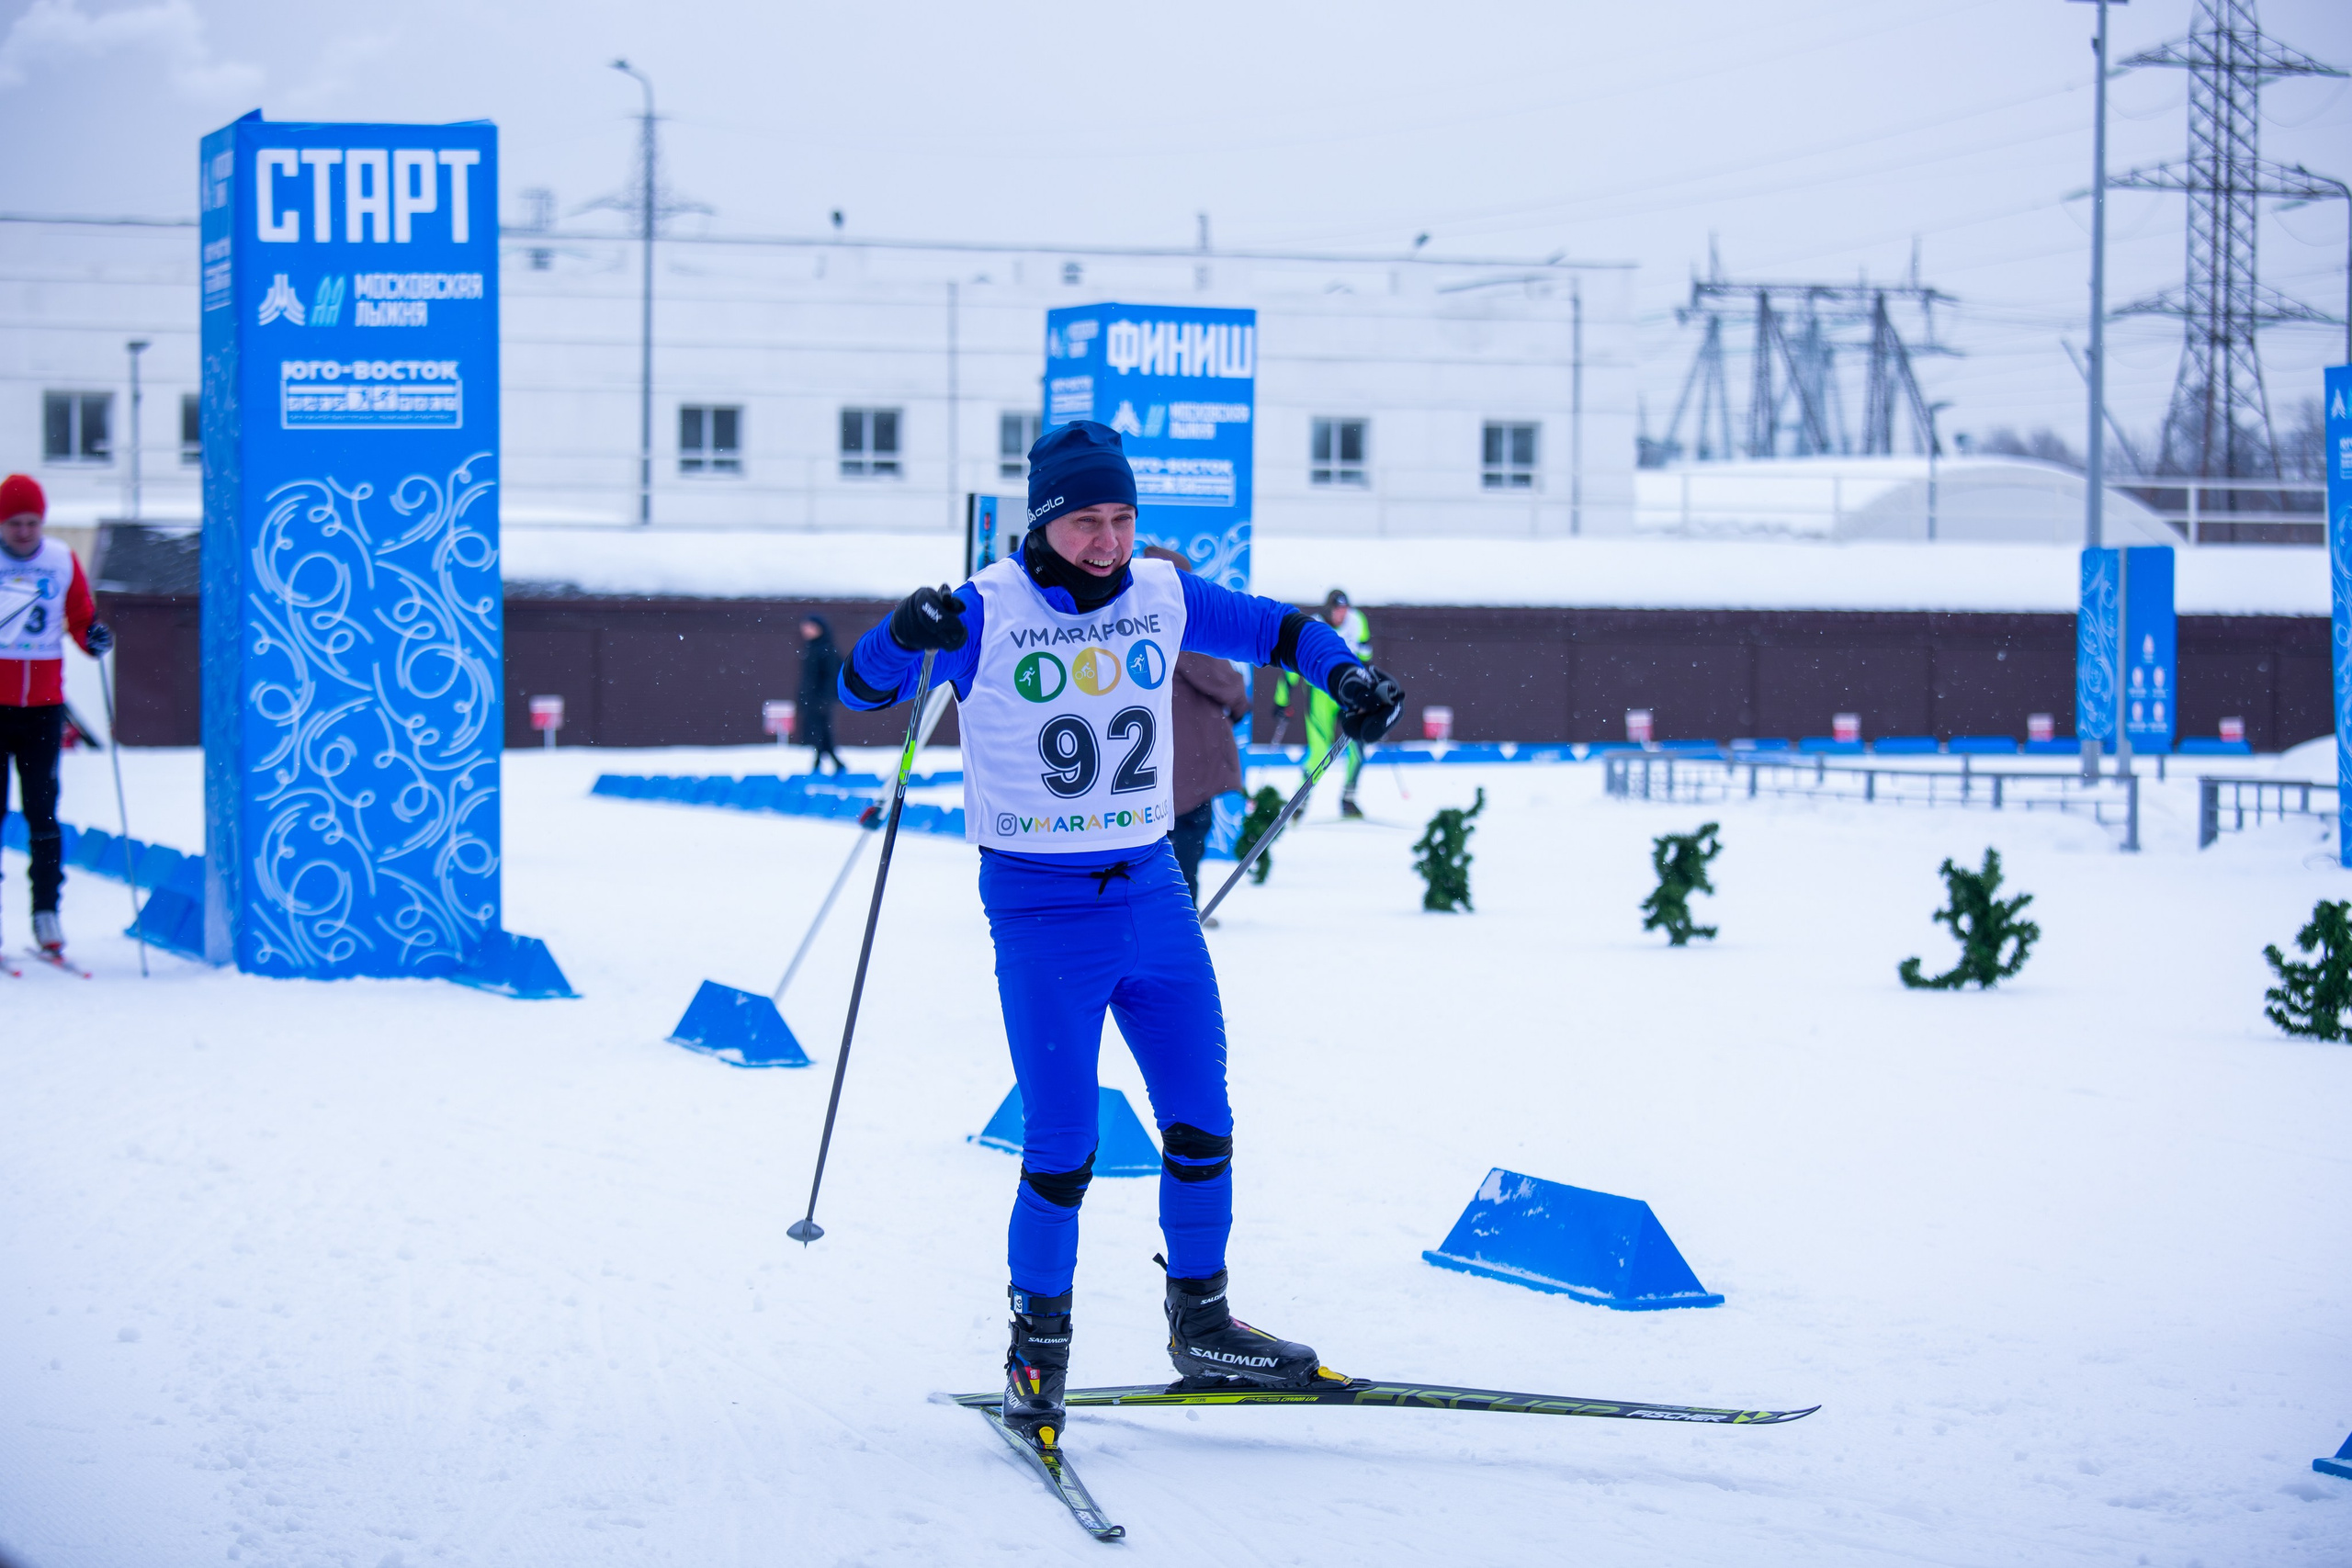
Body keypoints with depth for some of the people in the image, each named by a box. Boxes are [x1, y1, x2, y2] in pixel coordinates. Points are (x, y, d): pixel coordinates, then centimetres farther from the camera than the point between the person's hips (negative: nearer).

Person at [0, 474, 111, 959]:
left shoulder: (62, 561, 5)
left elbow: (81, 619, 12)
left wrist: (95, 637, -9)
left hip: (43, 706, 1)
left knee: (43, 812, 0)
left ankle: (46, 912, 4)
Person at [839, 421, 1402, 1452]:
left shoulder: (1163, 598, 2)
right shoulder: (988, 614, -10)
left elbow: (1272, 626, 17)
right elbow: (864, 688, -11)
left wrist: (1342, 672, 0)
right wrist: (906, 636, -31)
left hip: (1152, 893, 5)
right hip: (1041, 907, -5)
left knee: (1201, 1125, 8)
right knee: (1063, 1146, -7)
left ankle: (1201, 1327, 24)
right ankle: (1038, 1351, 10)